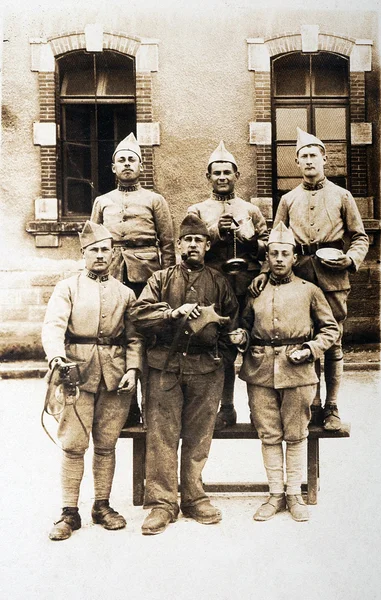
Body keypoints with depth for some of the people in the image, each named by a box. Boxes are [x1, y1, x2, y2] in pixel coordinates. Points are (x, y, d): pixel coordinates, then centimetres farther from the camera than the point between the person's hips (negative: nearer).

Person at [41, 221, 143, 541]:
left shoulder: (125, 293, 12)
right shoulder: (67, 287, 6)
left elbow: (134, 337, 10)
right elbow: (53, 325, -8)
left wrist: (133, 369, -5)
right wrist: (56, 357, -27)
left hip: (115, 374, 2)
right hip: (78, 371, -2)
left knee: (106, 444, 9)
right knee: (73, 444, -2)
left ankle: (102, 505, 22)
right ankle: (70, 512, 9)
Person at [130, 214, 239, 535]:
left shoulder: (219, 282, 12)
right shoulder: (161, 279, 9)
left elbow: (234, 320, 16)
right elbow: (138, 313, -2)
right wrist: (174, 312, -13)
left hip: (206, 369, 1)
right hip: (165, 367, -1)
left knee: (199, 436, 8)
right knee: (162, 435, -1)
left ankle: (195, 499, 22)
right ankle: (162, 503, 8)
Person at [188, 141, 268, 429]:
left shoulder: (251, 210, 17)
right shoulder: (197, 210, 13)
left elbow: (268, 248, 10)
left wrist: (247, 238, -8)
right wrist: (216, 232, -11)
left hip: (247, 288, 1)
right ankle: (226, 408, 14)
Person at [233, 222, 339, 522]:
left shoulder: (309, 290, 7)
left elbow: (330, 328, 10)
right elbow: (246, 323, 21)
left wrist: (310, 349, -5)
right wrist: (242, 337, -1)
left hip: (297, 371, -1)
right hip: (260, 371, 2)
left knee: (296, 435, 6)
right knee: (269, 435, 8)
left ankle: (295, 495, 21)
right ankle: (276, 494, 21)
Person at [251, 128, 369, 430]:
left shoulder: (342, 196, 9)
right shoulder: (288, 200, 13)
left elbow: (360, 237, 9)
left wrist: (350, 258, -11)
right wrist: (265, 271, -6)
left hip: (333, 278, -1)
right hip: (298, 275, 2)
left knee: (332, 343, 1)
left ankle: (332, 408, 11)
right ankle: (312, 405, 18)